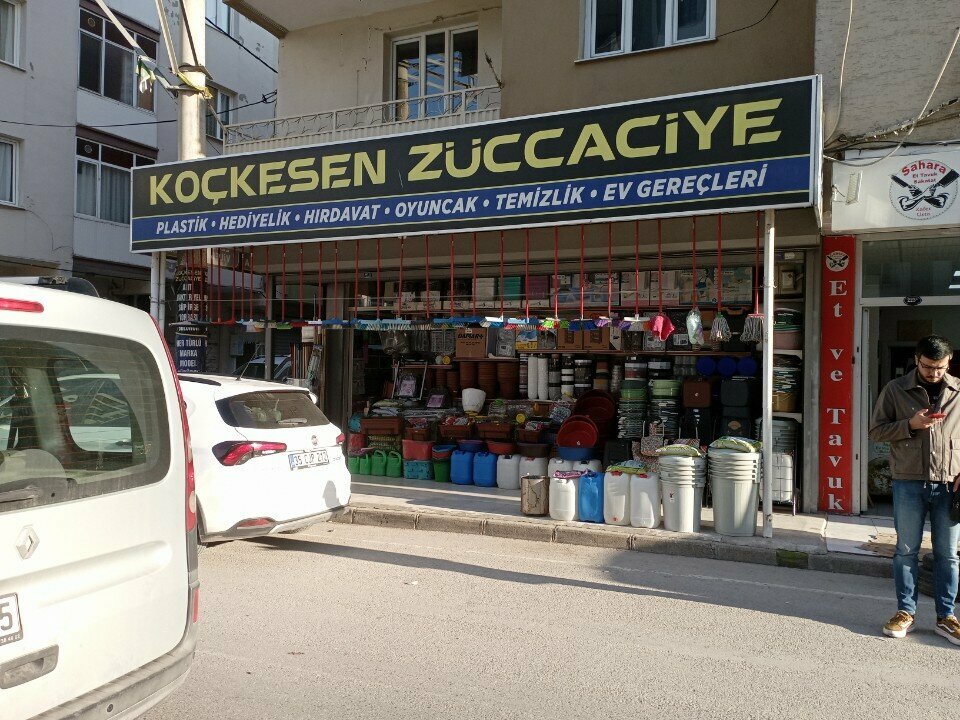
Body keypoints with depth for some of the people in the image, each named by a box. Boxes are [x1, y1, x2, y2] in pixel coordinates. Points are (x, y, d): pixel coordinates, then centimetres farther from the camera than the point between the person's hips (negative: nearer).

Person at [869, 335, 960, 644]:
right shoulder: (896, 390, 1)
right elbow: (876, 431, 2)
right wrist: (910, 425, -14)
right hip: (909, 483, -1)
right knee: (906, 550, 6)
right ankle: (905, 612, 17)